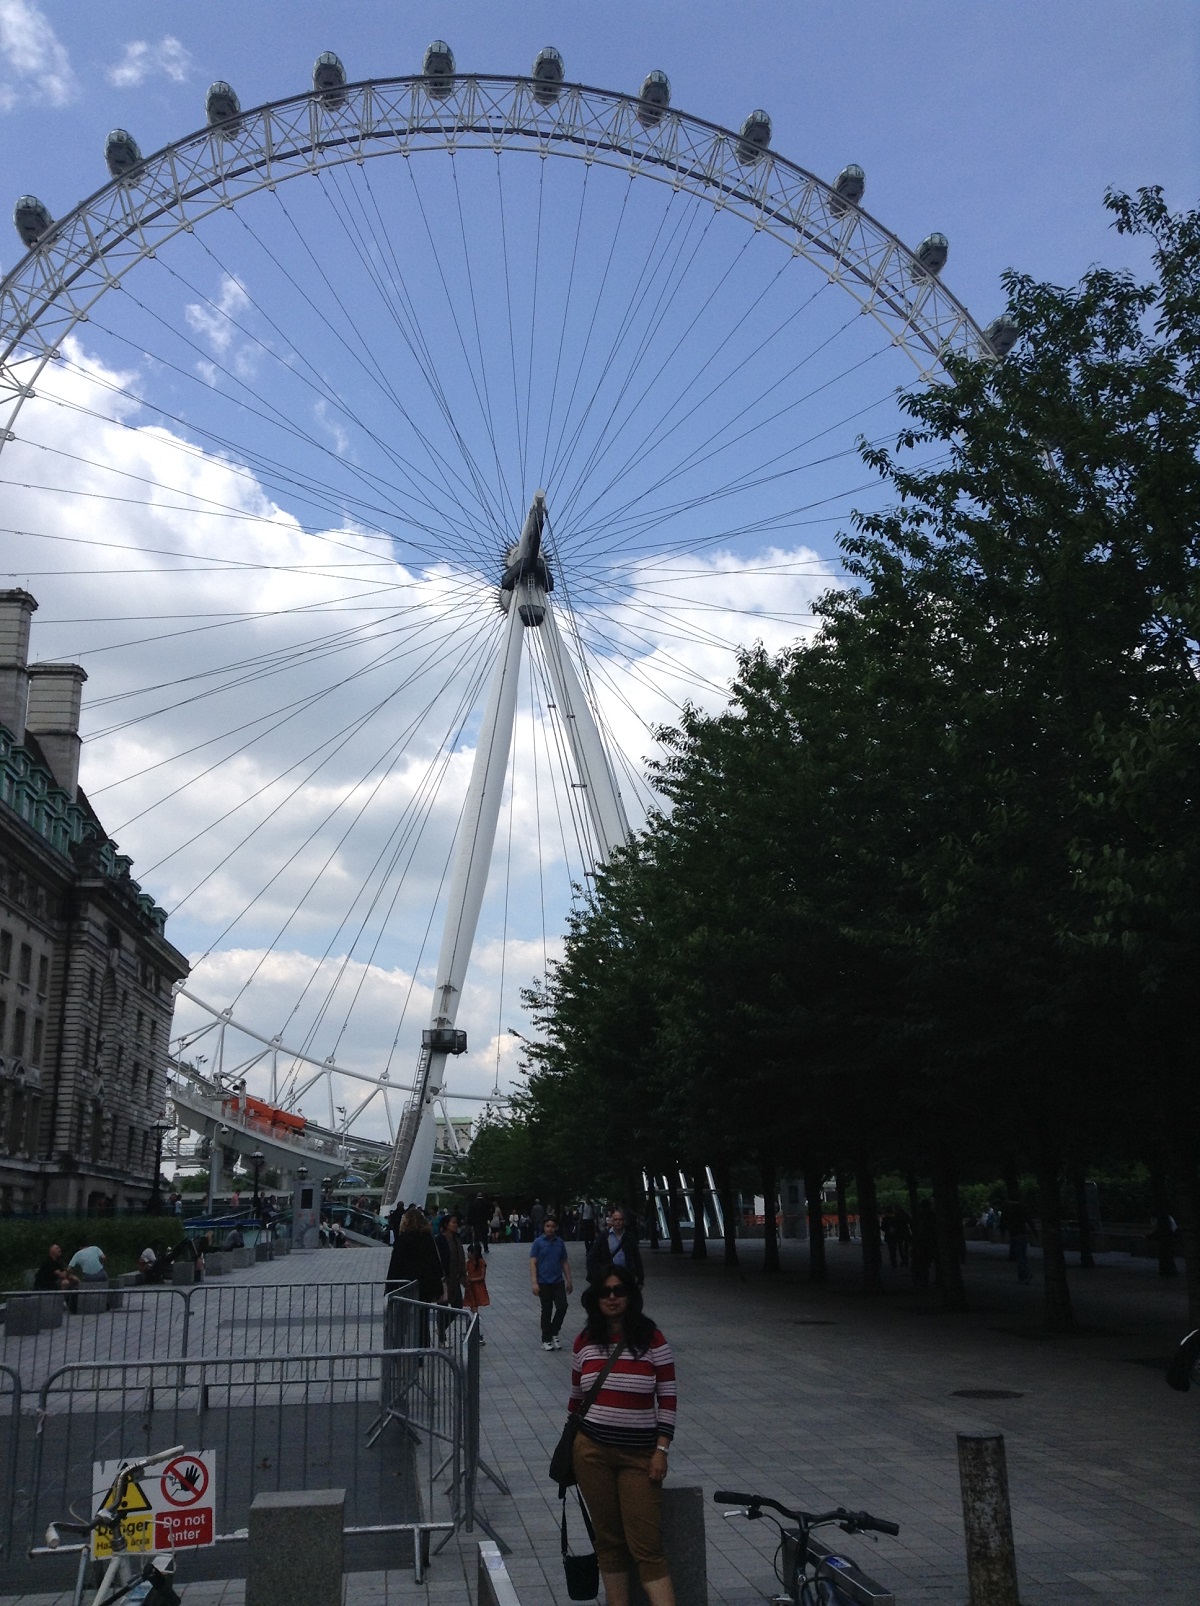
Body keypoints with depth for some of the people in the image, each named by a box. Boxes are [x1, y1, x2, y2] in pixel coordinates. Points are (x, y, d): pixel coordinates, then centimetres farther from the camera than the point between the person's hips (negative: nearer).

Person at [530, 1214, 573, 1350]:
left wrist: (568, 1281, 10)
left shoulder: (560, 1243, 6)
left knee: (562, 1306, -8)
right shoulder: (538, 1242, -4)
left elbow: (565, 1263, 13)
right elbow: (533, 1263, -7)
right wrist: (534, 1283, -14)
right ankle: (546, 1340, 17)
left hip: (558, 1281, 3)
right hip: (544, 1282, -3)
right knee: (546, 1311, 4)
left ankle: (554, 1334, 13)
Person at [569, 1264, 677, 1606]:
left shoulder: (652, 1341, -6)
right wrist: (568, 1449, 15)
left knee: (646, 1546, -5)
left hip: (640, 1456, -2)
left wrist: (661, 1451, -9)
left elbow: (667, 1400, -4)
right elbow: (576, 1398, 12)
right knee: (608, 1540, 10)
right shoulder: (585, 1343, 3)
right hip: (592, 1452, 3)